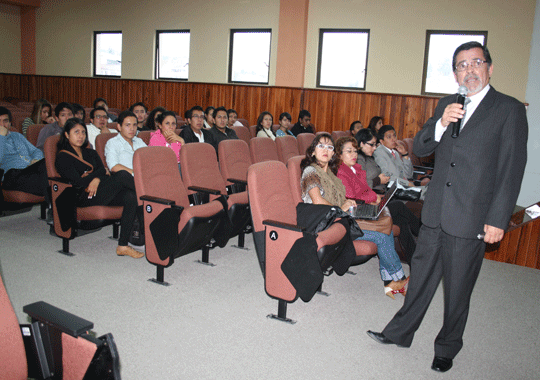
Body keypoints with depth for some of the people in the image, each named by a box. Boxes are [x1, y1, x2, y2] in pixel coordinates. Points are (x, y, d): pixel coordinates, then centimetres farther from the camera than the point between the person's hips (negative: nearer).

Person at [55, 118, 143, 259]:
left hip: (103, 192, 6)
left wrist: (96, 179, -12)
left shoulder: (91, 153, 29)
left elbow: (102, 169, 8)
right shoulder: (63, 157, 10)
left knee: (131, 197, -27)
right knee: (122, 175, -29)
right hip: (84, 197, -6)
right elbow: (78, 181, -4)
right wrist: (98, 174, 0)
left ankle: (123, 246, -26)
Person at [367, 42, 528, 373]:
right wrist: (441, 123, -12)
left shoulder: (510, 109, -4)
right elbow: (419, 149, 7)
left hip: (471, 220, -4)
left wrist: (498, 220, -11)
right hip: (435, 213, 4)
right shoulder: (447, 105, 11)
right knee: (421, 278, 16)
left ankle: (447, 348, 30)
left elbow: (512, 170, -7)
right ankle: (400, 332, 32)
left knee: (458, 290, 10)